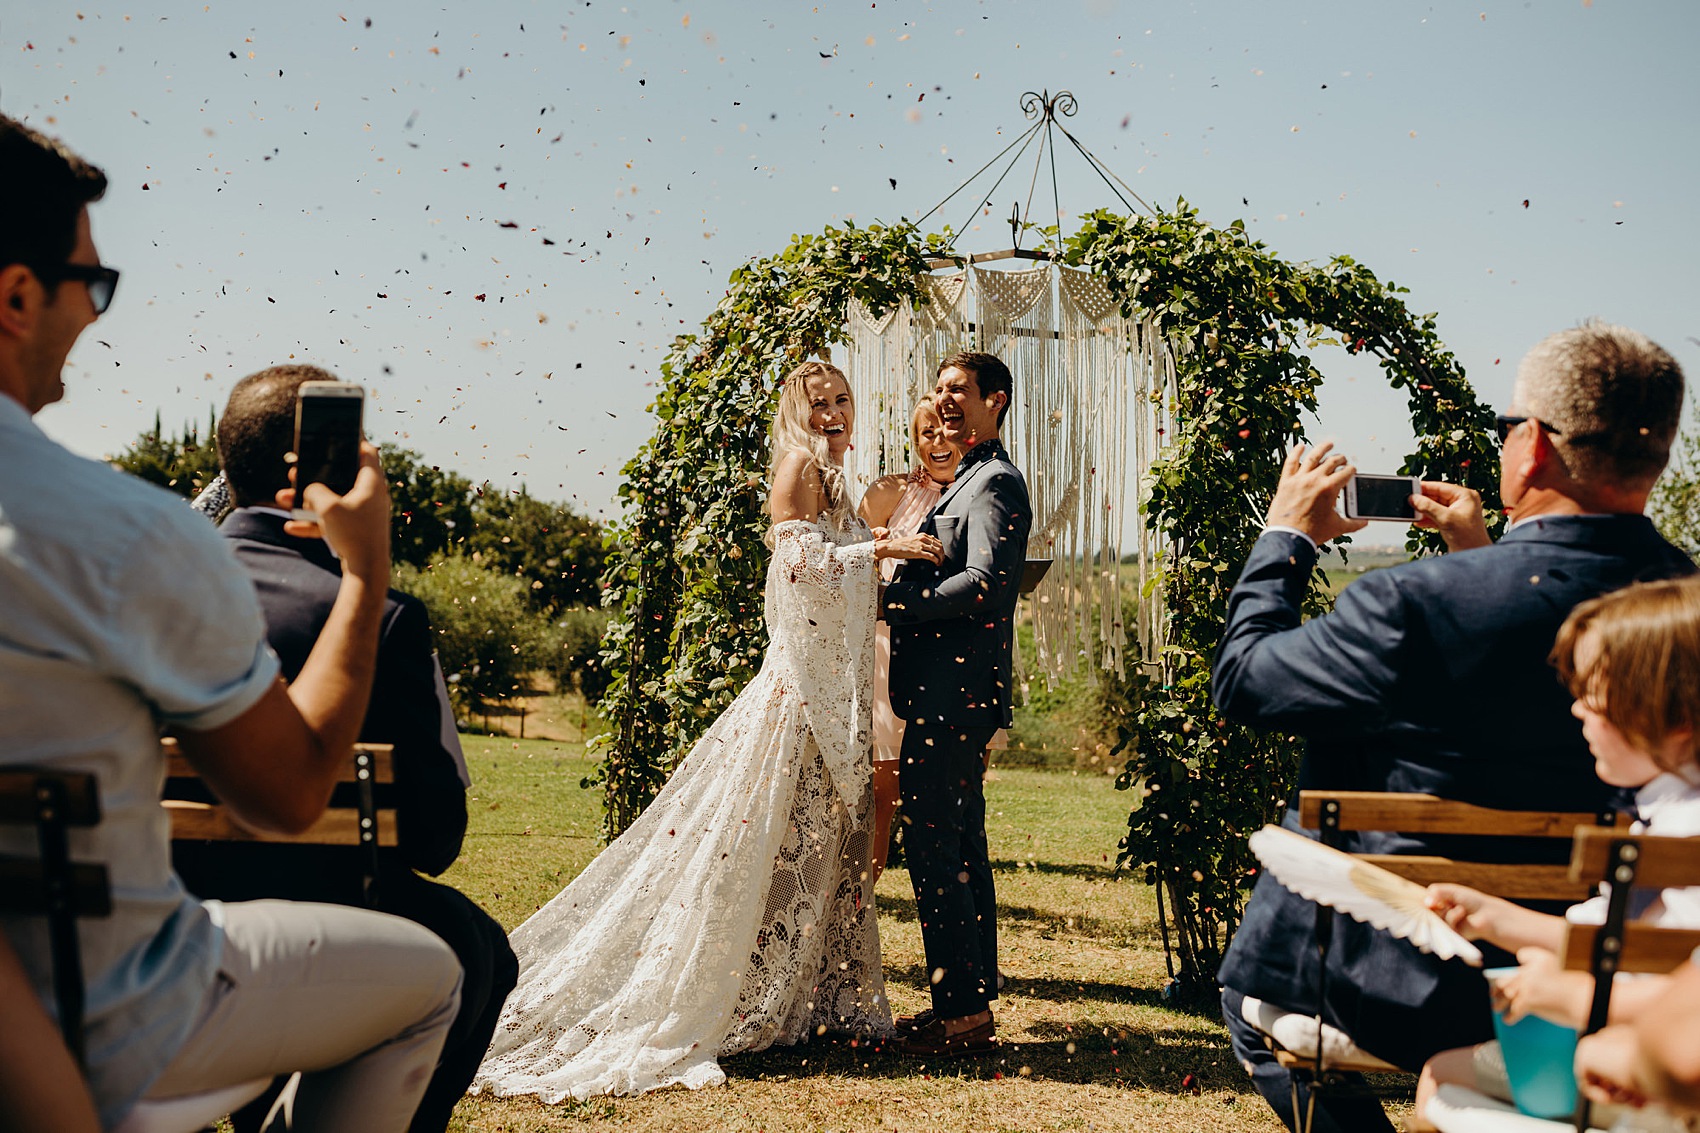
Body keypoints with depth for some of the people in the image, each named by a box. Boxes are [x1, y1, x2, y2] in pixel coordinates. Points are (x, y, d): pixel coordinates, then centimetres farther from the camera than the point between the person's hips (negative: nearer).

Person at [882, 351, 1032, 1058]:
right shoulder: (972, 480, 23)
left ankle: (962, 1013, -3)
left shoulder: (994, 482, -10)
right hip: (951, 693, 11)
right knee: (959, 847, 13)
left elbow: (983, 581, -21)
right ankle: (971, 1004, 21)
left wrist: (894, 599, -17)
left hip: (953, 692, -11)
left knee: (933, 849, -9)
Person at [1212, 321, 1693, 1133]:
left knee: (1250, 984, 24)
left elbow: (1241, 679, -13)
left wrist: (1286, 538, 1)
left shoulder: (1419, 603, -28)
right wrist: (1484, 556, 16)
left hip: (1424, 994, -6)